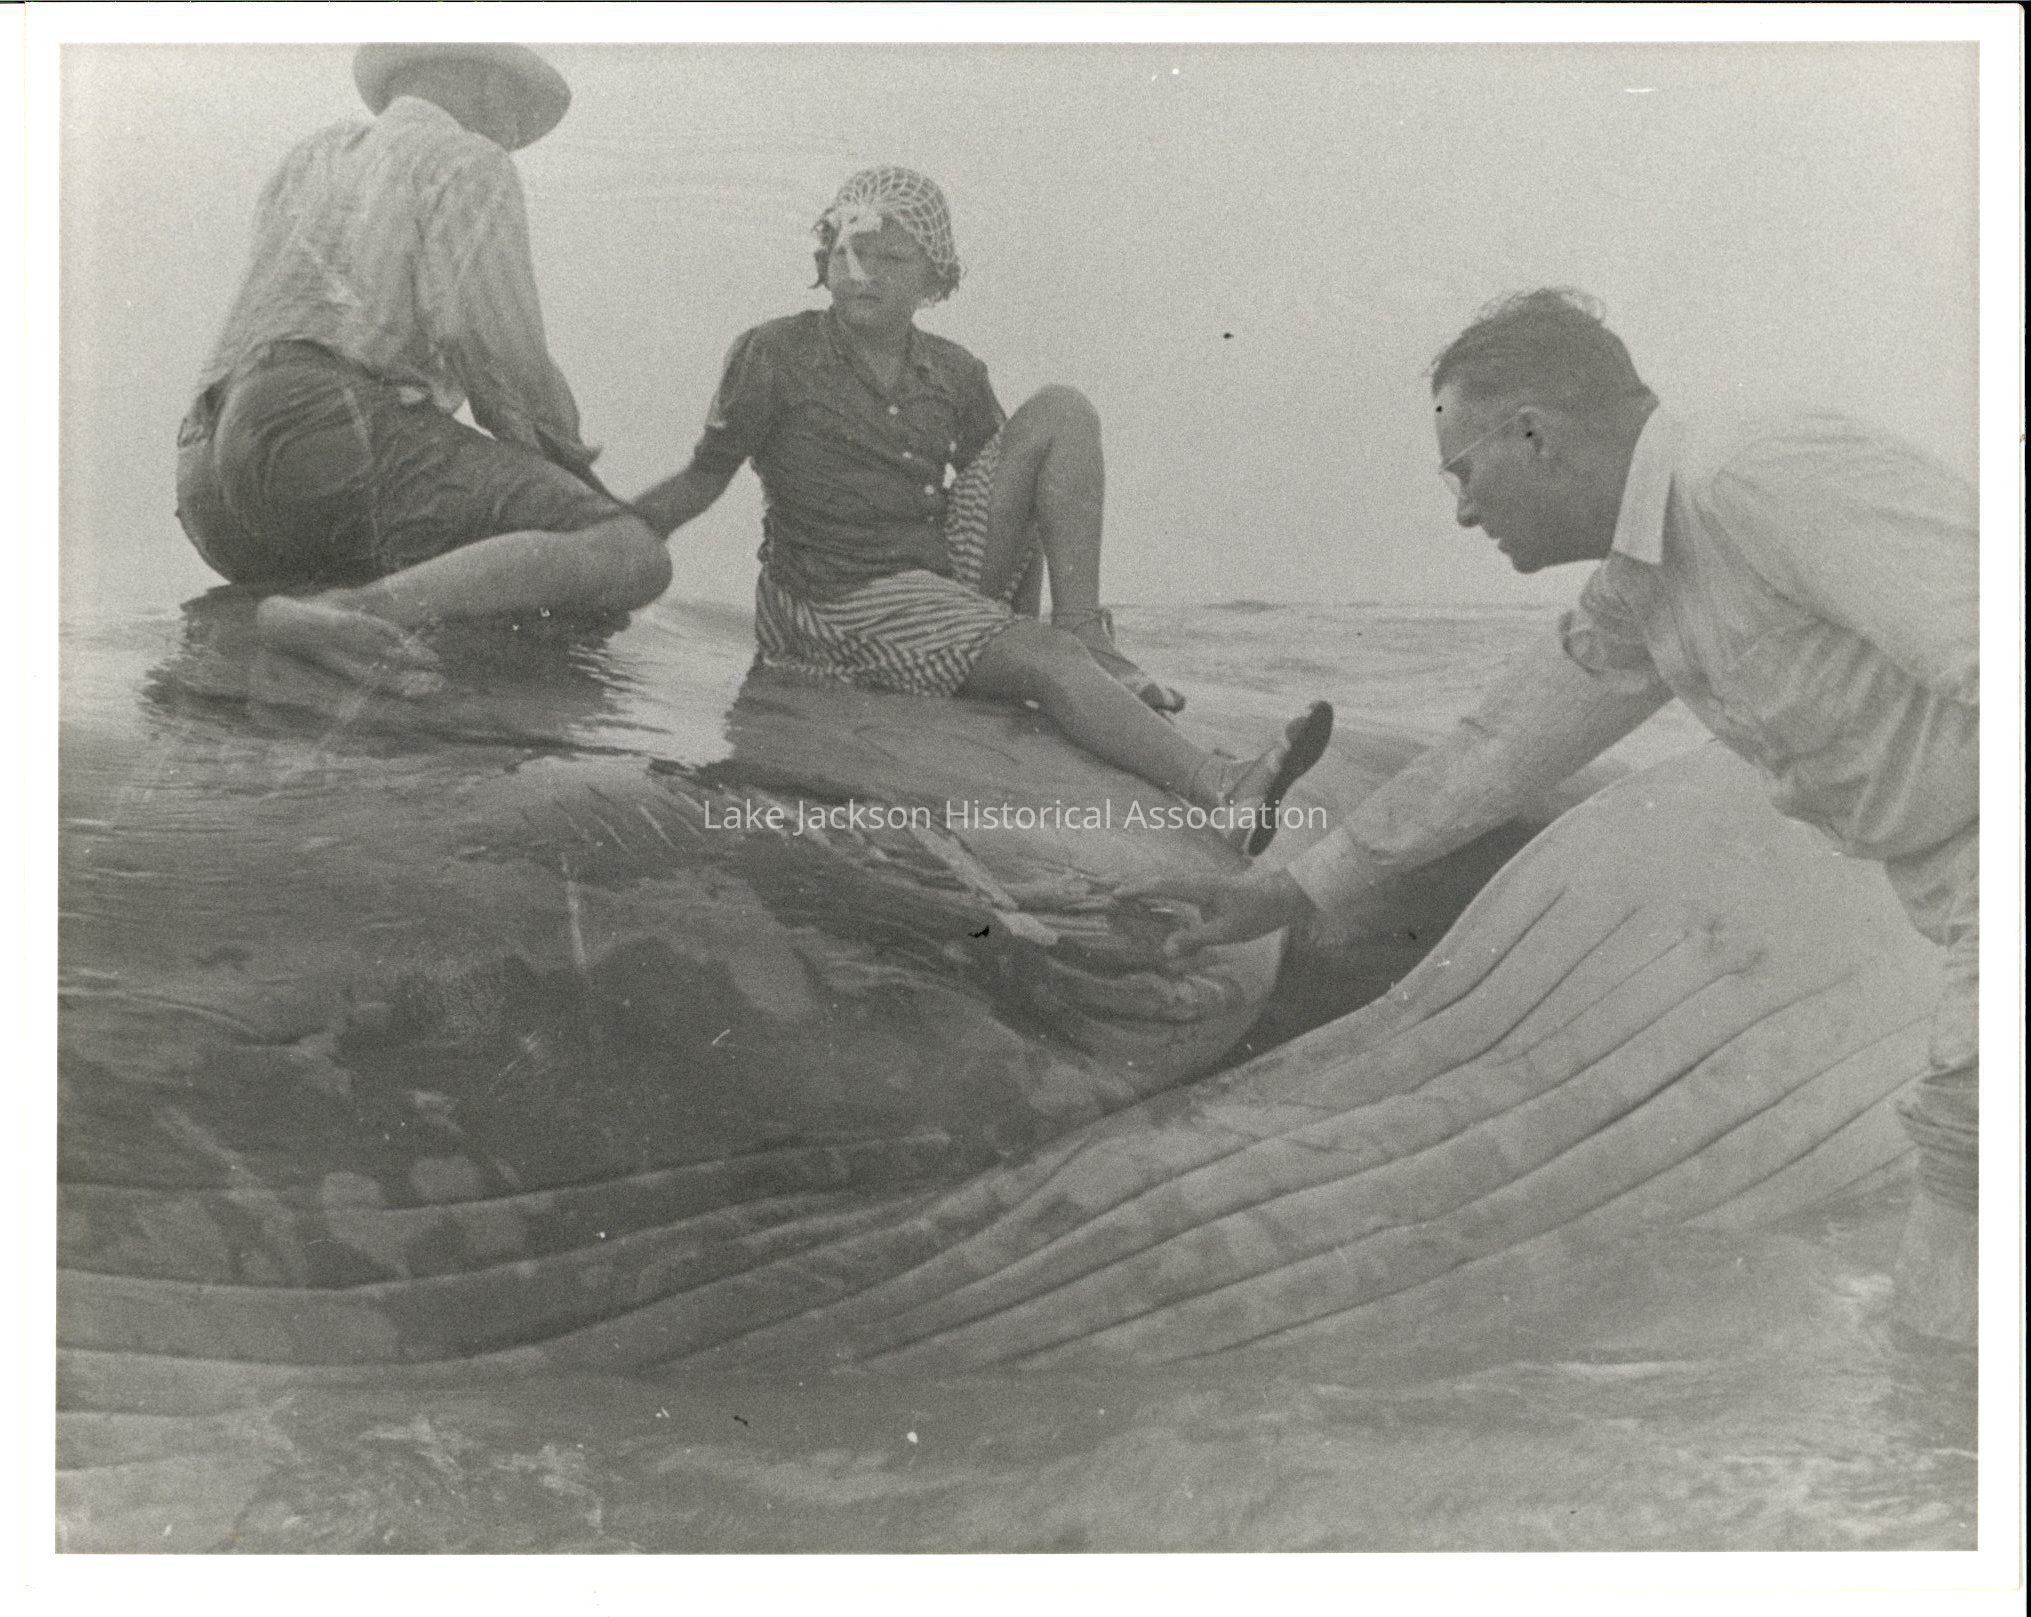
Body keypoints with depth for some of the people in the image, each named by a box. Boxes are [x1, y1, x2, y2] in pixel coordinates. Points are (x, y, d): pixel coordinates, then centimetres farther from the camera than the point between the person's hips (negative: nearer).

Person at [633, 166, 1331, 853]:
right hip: (853, 597, -6)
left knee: (1059, 412, -6)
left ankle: (1083, 631, -15)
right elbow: (703, 480, -1)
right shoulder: (774, 355, -4)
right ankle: (1223, 790, -44)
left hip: (951, 573, 6)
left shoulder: (954, 375, 9)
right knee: (1045, 658, -29)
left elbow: (1007, 486, 13)